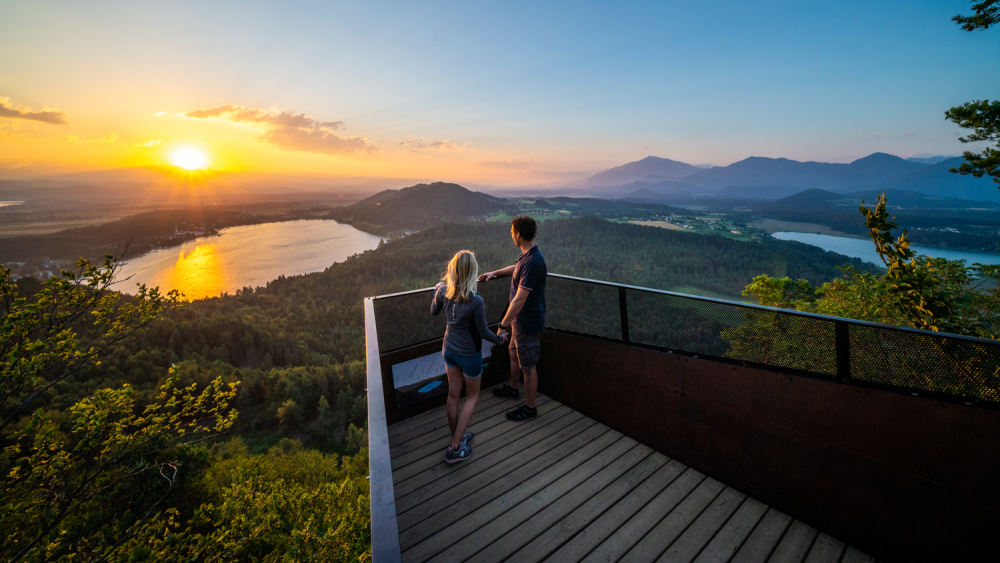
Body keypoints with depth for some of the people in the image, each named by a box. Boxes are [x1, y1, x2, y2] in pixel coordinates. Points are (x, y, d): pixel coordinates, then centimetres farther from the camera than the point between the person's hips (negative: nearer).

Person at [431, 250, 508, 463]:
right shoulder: (476, 302, -30)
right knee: (472, 396, 17)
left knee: (453, 394, 20)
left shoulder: (443, 291, -14)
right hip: (469, 354, -5)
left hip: (449, 349, 5)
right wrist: (499, 339, 3)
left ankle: (457, 437, 39)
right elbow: (483, 332, -17)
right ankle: (455, 448, 19)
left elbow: (434, 311, 6)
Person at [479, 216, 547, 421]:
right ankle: (512, 389, 50)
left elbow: (520, 299, -30)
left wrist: (503, 325, -25)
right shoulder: (527, 255, 2)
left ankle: (529, 408, 25)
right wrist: (494, 273, 23)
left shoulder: (533, 262, -30)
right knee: (514, 354, 27)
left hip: (527, 322, -10)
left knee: (528, 365, 6)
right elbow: (516, 268, 27)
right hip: (521, 319, 10)